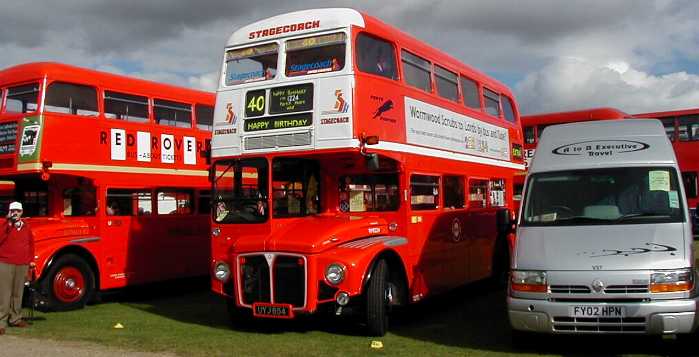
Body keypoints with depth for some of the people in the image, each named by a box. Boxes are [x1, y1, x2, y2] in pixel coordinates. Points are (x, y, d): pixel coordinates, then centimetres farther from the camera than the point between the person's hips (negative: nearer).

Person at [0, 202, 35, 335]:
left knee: (18, 293, 12)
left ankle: (15, 318, 23)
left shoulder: (26, 227, 12)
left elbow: (31, 243, 20)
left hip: (23, 265, 5)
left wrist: (31, 260, 16)